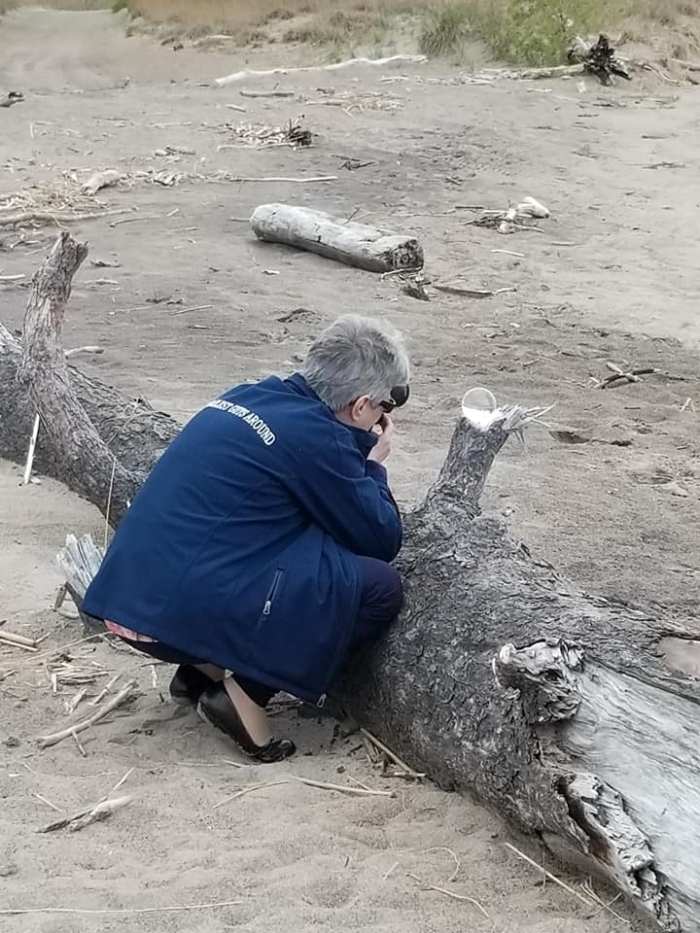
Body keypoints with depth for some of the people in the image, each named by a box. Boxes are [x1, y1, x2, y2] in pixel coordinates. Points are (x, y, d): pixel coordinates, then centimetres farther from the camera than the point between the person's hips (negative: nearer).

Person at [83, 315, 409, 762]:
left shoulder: (248, 397, 12)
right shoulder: (315, 435, -12)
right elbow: (382, 541, -2)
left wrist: (358, 451, 19)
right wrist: (374, 464, 12)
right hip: (195, 610, -9)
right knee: (380, 586, -2)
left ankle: (203, 670, 16)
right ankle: (245, 690, -3)